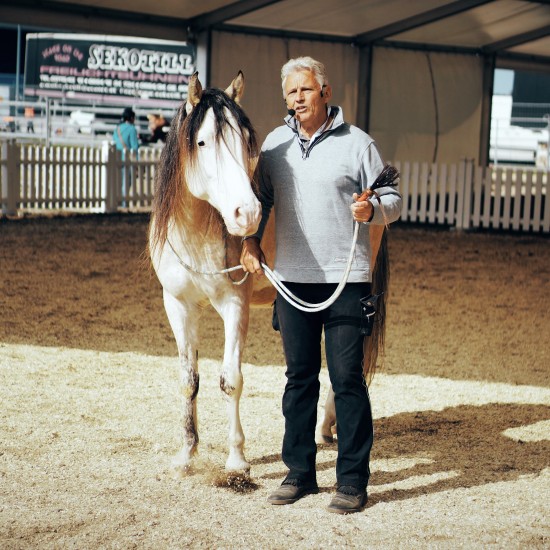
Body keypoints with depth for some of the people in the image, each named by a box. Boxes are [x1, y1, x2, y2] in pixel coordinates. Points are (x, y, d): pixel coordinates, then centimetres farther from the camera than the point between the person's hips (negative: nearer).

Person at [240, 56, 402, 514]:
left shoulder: (356, 142, -3)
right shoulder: (276, 143, 8)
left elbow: (393, 199, -2)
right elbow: (262, 197, 18)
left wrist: (373, 210, -23)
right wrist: (251, 238, 4)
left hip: (345, 279, -4)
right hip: (292, 279, 4)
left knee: (347, 378, -3)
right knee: (299, 377, 11)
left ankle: (353, 480, 4)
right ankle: (300, 472, 22)